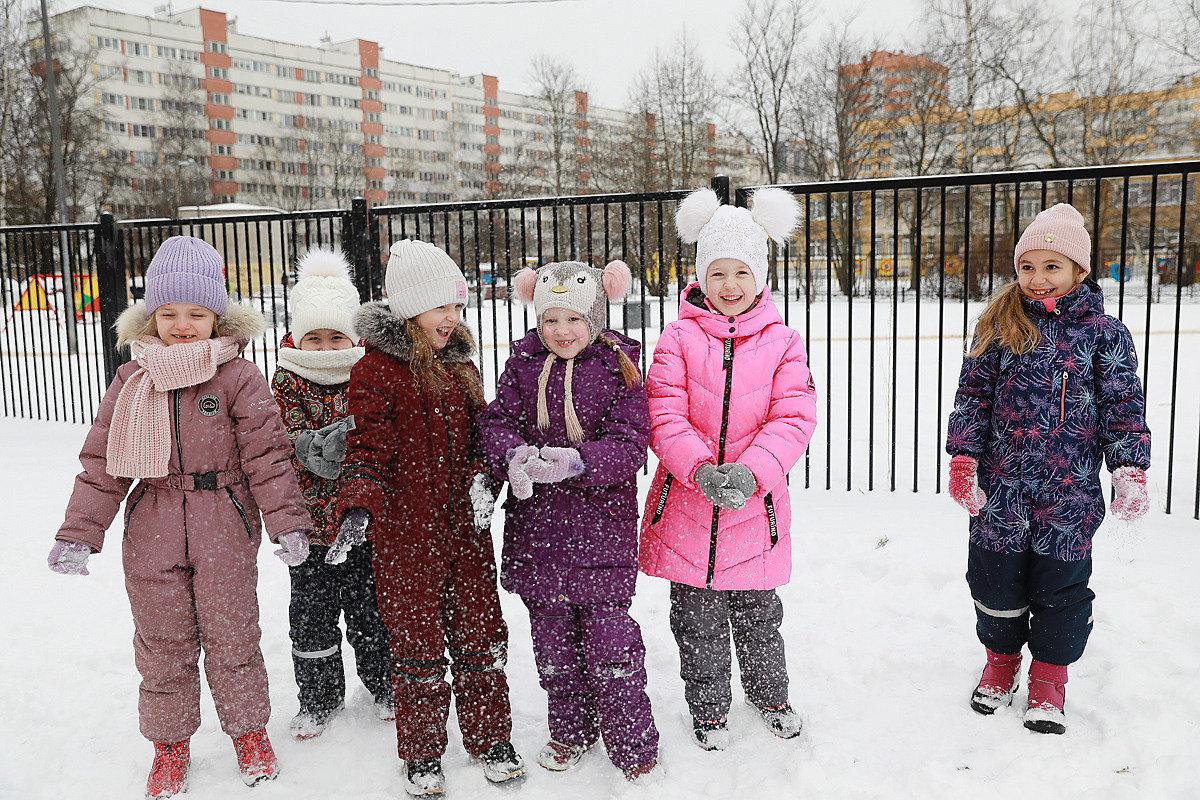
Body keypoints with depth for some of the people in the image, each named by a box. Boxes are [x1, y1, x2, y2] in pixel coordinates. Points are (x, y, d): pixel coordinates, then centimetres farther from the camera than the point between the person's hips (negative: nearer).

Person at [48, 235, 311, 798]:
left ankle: (249, 731, 31)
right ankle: (170, 743, 33)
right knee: (162, 642, 13)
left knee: (231, 636, 9)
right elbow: (101, 462, 6)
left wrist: (288, 523, -13)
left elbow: (267, 455, -7)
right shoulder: (132, 380, 3)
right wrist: (78, 533, 1)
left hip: (224, 530, -3)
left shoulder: (238, 378, -6)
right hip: (152, 532, 3)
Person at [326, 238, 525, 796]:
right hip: (406, 533, -5)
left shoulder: (460, 367, 11)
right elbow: (369, 450, -12)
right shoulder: (376, 372, -8)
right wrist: (358, 509, -27)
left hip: (465, 529, 5)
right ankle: (422, 755, 25)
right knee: (417, 640, 7)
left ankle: (490, 740, 29)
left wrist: (484, 480, -3)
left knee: (479, 633, 11)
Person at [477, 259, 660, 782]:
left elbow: (629, 444, -10)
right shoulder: (523, 363, 4)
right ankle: (570, 731, 35)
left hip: (602, 526, -3)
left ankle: (634, 748, 16)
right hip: (536, 523, 4)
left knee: (608, 637, -2)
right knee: (552, 637, 14)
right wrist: (513, 456, -21)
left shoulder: (618, 367, -4)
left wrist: (577, 462, -27)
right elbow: (497, 420, 1)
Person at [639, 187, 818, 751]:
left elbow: (794, 418, -9)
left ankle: (770, 695, 43)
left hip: (755, 505, 1)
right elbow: (664, 416, -10)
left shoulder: (781, 341, -1)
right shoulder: (679, 338, -3)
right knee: (698, 620, 12)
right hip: (687, 504, 0)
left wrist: (750, 473, -24)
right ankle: (708, 709, 34)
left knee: (758, 614, 17)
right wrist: (700, 469, -26)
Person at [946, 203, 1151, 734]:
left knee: (1061, 586, 8)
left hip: (1070, 492, -1)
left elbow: (1123, 407, 2)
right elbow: (972, 395, 2)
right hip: (1000, 485, 1)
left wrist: (1130, 470, -9)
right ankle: (1001, 661, 35)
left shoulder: (1102, 331, 0)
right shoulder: (999, 325, 2)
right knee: (997, 579, 12)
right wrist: (963, 458, -5)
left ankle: (1049, 676, 29)